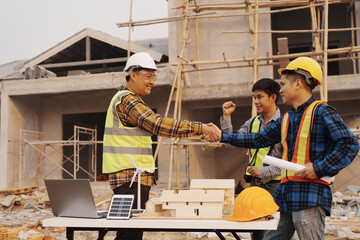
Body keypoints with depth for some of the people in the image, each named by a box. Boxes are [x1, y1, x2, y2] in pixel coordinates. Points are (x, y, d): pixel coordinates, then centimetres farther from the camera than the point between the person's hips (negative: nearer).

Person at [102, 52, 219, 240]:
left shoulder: (131, 100, 23)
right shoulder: (126, 100, -12)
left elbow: (153, 128, 22)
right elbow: (158, 124, -22)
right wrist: (198, 128, -21)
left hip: (137, 176, 10)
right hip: (129, 177, -10)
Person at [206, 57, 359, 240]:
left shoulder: (321, 112, -5)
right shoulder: (285, 119, 18)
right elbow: (259, 139, 23)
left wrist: (319, 168, -17)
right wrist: (222, 136, 20)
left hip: (310, 195, -8)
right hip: (286, 194, 8)